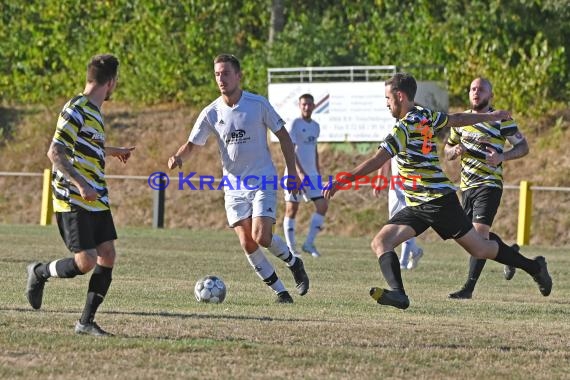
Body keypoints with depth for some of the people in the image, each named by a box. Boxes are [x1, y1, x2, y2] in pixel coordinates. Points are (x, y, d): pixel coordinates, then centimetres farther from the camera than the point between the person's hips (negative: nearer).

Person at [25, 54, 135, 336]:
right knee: (86, 262, -14)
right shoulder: (77, 110, -14)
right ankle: (39, 273, 14)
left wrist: (114, 151, 49)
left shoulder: (93, 111, 15)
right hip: (73, 203, -9)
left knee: (107, 257, 2)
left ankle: (86, 322, 9)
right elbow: (55, 152, -20)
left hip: (96, 200, 9)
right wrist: (81, 185, -29)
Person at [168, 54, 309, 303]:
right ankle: (280, 291, 10)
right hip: (233, 186, 3)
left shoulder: (258, 104, -8)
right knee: (247, 244, -5)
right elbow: (191, 145, 2)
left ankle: (294, 263, 13)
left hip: (263, 182, -3)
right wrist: (178, 157, -21)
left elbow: (283, 136, 1)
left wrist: (292, 173, -2)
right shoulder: (211, 113, -2)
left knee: (261, 238, -18)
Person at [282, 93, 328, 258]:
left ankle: (309, 243, 2)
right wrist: (300, 172, -24)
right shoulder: (295, 124, -8)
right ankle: (291, 247, 4)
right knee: (292, 209, -2)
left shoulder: (315, 126, 14)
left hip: (311, 174, 7)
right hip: (295, 173, -6)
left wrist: (317, 172, 21)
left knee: (322, 205, -4)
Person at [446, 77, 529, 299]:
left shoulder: (501, 120, -5)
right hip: (467, 186, 7)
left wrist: (502, 157, -20)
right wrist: (455, 151, -5)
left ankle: (469, 288, -19)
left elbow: (523, 146, -2)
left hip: (489, 185, -7)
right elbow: (447, 151, 20)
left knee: (479, 232, -17)